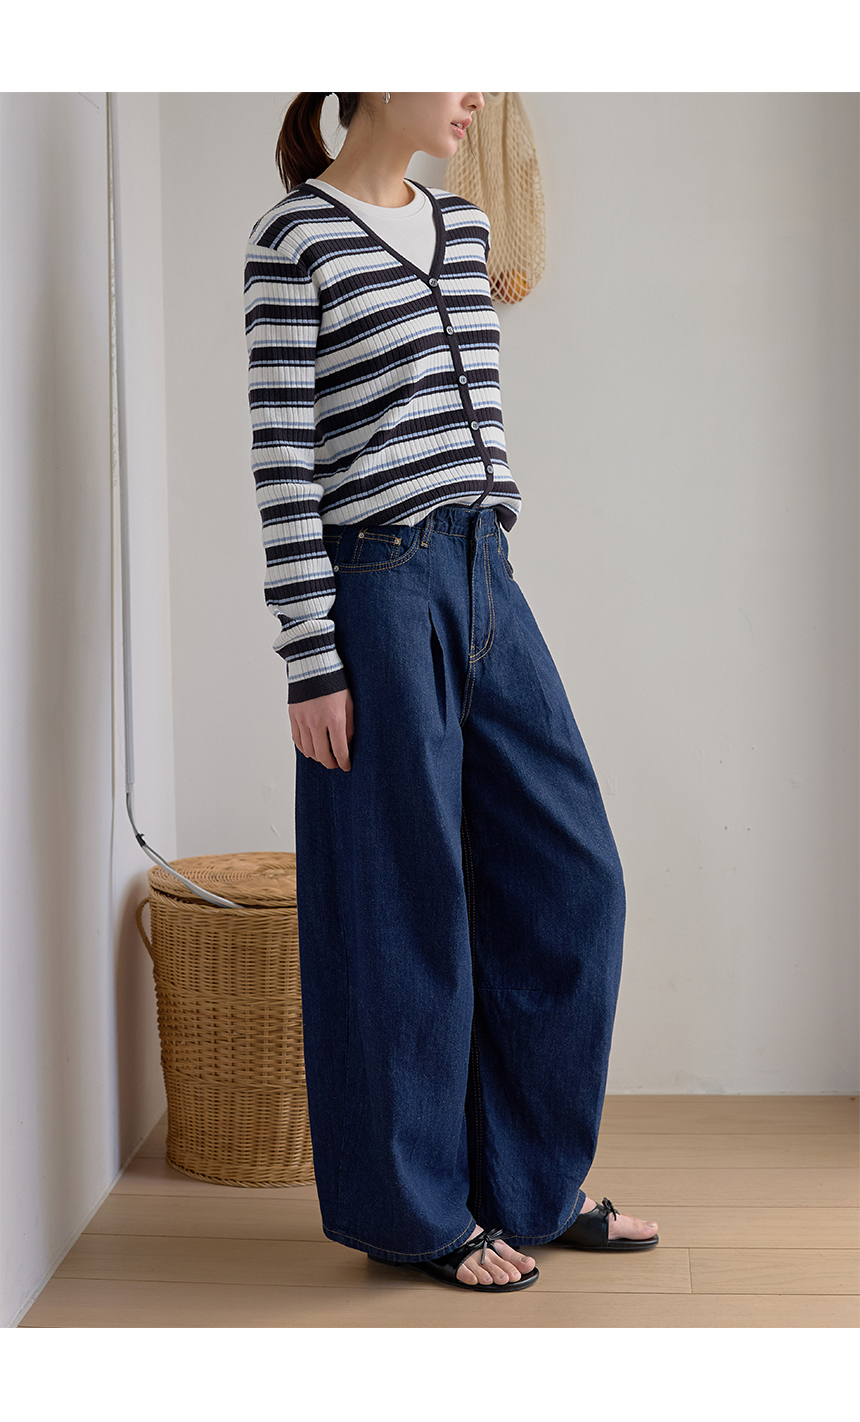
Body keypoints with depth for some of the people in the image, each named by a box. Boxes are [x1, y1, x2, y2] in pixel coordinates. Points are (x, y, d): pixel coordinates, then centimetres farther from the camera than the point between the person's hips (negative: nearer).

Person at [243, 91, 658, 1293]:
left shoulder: (462, 225, 14)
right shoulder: (295, 239, -8)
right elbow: (283, 460, -11)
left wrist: (499, 558, 17)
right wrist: (312, 663, -13)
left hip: (483, 580, 8)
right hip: (376, 592, -8)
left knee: (571, 877, 10)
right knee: (402, 906, 2)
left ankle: (529, 1180, 25)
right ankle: (413, 1208, 20)